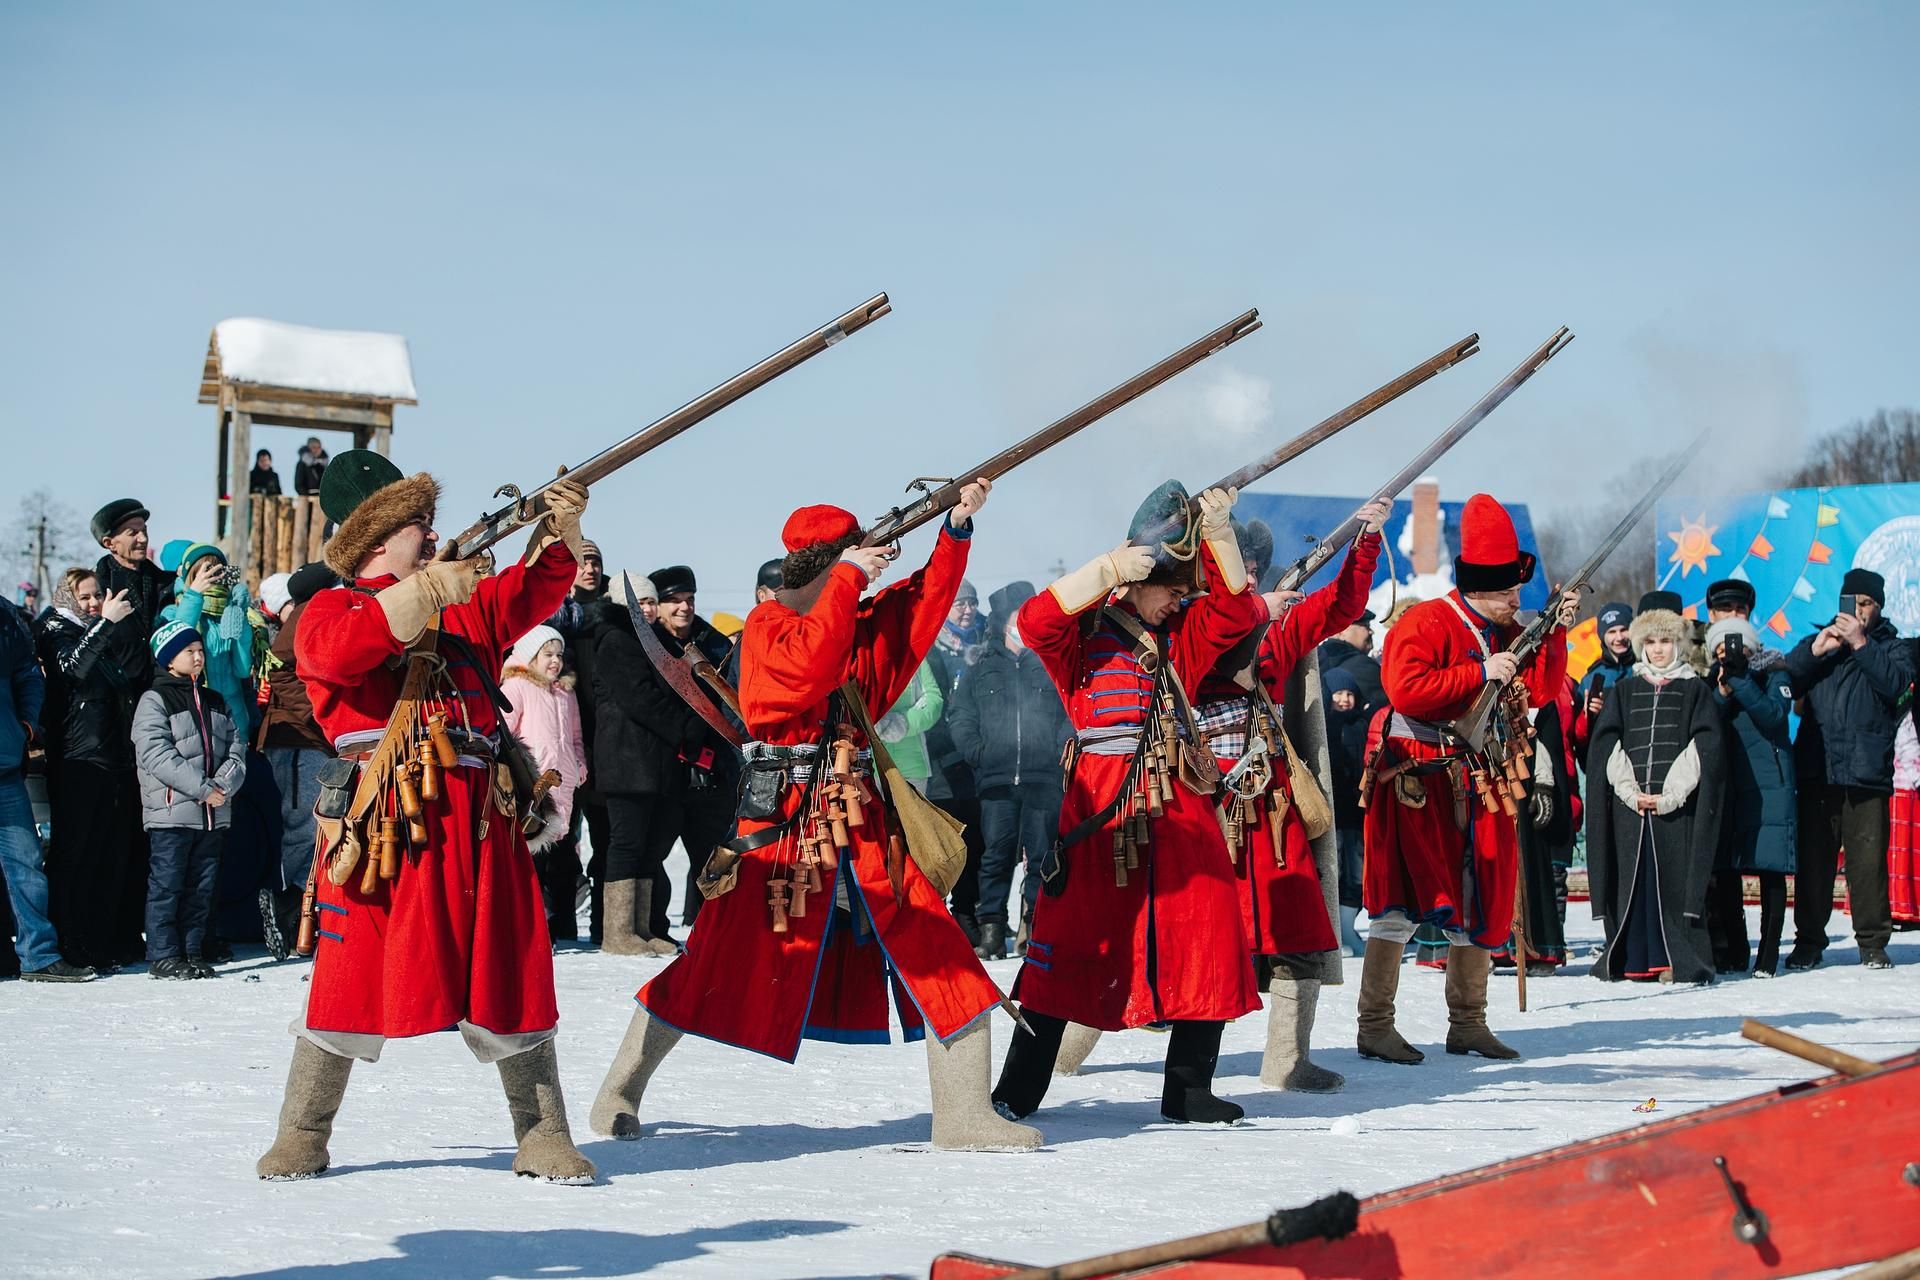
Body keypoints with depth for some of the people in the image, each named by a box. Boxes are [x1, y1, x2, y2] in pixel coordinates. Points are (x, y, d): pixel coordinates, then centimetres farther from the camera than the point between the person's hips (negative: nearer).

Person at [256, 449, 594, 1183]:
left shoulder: (469, 605, 23)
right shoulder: (333, 608, 6)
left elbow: (534, 591, 14)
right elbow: (339, 650, -15)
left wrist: (559, 530, -4)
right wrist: (426, 591, -20)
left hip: (478, 820, 4)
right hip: (382, 820, -4)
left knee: (508, 976, 5)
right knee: (353, 974, -2)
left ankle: (542, 1139, 11)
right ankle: (302, 1139, 11)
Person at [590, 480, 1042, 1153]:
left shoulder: (863, 623, 16)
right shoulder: (768, 623, -3)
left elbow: (926, 600, 10)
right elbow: (806, 668, -22)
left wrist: (957, 527, -1)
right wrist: (848, 579, -15)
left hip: (862, 823, 6)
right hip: (783, 821, -6)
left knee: (939, 955, -1)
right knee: (722, 964, -3)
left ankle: (963, 1116, 3)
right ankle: (620, 1091, 14)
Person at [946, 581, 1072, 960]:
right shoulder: (982, 670, 15)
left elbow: (1071, 714, 6)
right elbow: (959, 715, 14)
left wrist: (1061, 752, -8)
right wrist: (975, 751, -1)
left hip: (1043, 777, -1)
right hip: (996, 780, 1)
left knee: (1041, 856, -1)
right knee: (996, 856, -2)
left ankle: (1032, 928, 4)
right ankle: (991, 931, -2)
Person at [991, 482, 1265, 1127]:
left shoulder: (1180, 636, 15)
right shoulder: (1083, 636, 0)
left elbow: (1234, 608, 4)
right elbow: (1036, 620, -18)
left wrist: (1216, 532, -7)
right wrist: (1111, 567, -22)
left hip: (1179, 807, 5)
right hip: (1099, 805, -5)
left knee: (1204, 943, 1)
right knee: (1071, 943, -3)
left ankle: (1187, 1090, 12)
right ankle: (1018, 1090, 4)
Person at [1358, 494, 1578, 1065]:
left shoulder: (1507, 633, 14)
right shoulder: (1423, 625, -12)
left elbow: (1540, 692, 11)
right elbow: (1406, 691, -25)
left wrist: (1554, 635, -3)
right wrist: (1480, 673, -21)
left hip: (1478, 787, 8)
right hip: (1417, 784, -8)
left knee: (1480, 903, 11)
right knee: (1405, 901, -11)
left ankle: (1467, 1023, 21)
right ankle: (1374, 1025, -6)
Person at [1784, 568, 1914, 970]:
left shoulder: (1892, 647, 13)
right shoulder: (1818, 642, 19)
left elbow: (1896, 683, -7)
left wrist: (1861, 643, -14)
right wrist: (1815, 651, -7)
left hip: (1867, 772, -2)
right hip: (1817, 771, 2)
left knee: (1869, 860, -5)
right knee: (1812, 859, 1)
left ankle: (1873, 943, 3)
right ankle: (1809, 941, 9)